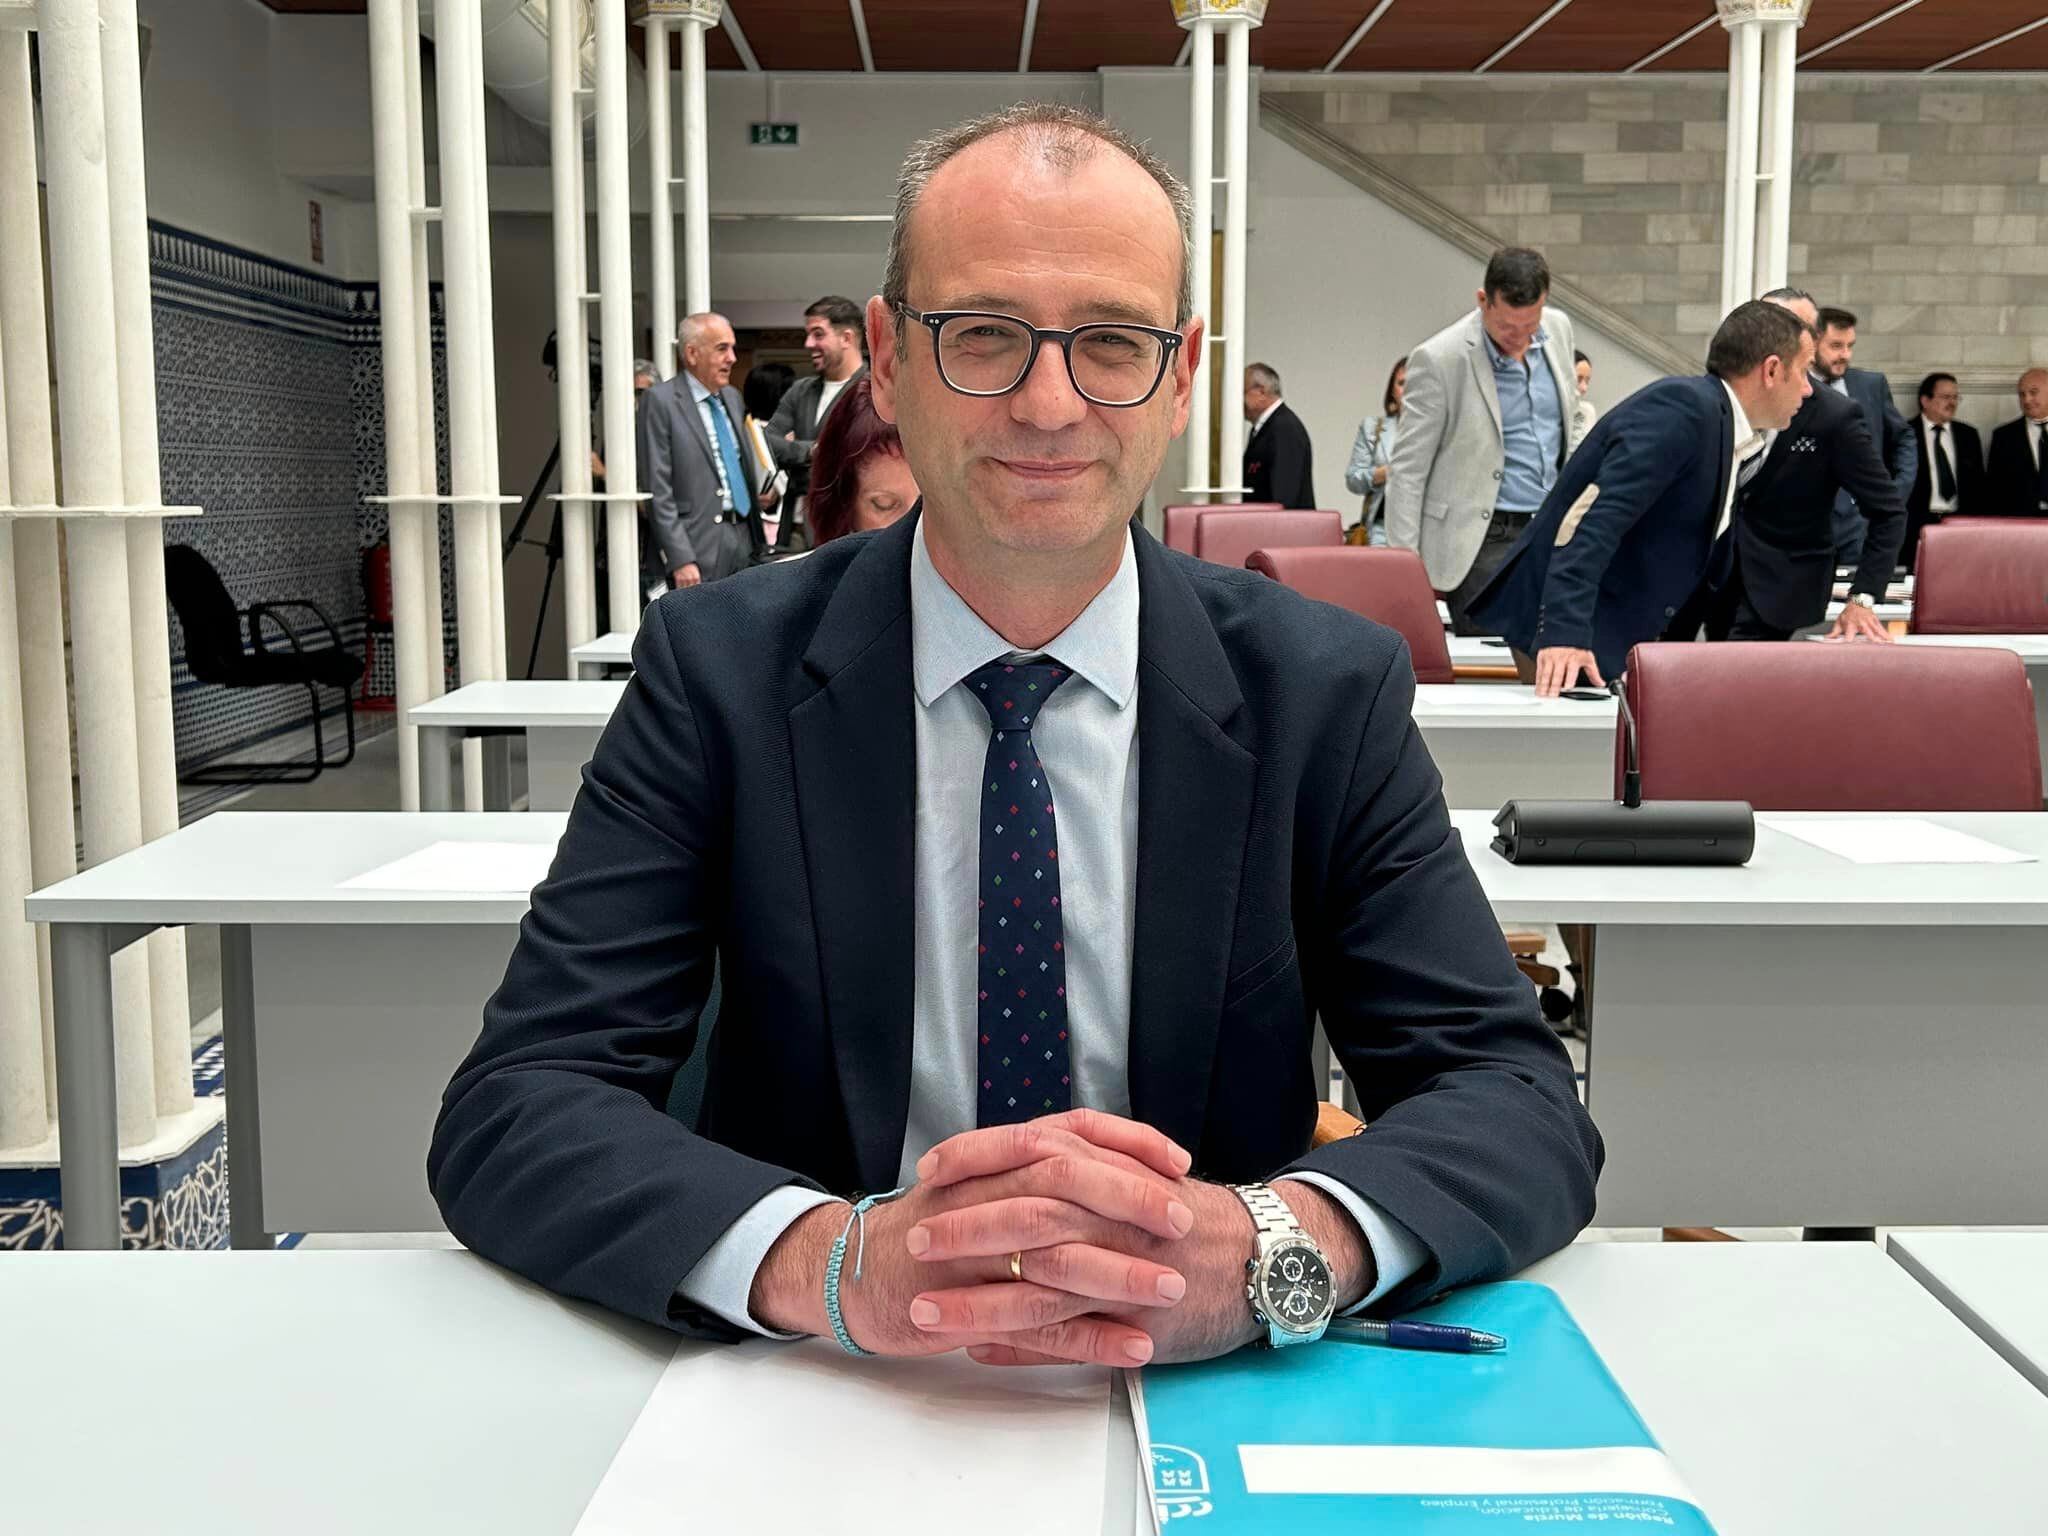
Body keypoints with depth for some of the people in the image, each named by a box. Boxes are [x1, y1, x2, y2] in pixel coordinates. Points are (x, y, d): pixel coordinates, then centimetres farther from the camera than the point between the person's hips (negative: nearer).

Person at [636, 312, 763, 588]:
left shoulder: (732, 397, 16)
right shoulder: (660, 401, -5)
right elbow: (658, 490, -11)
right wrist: (680, 560, -17)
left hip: (745, 540, 7)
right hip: (700, 548, -6)